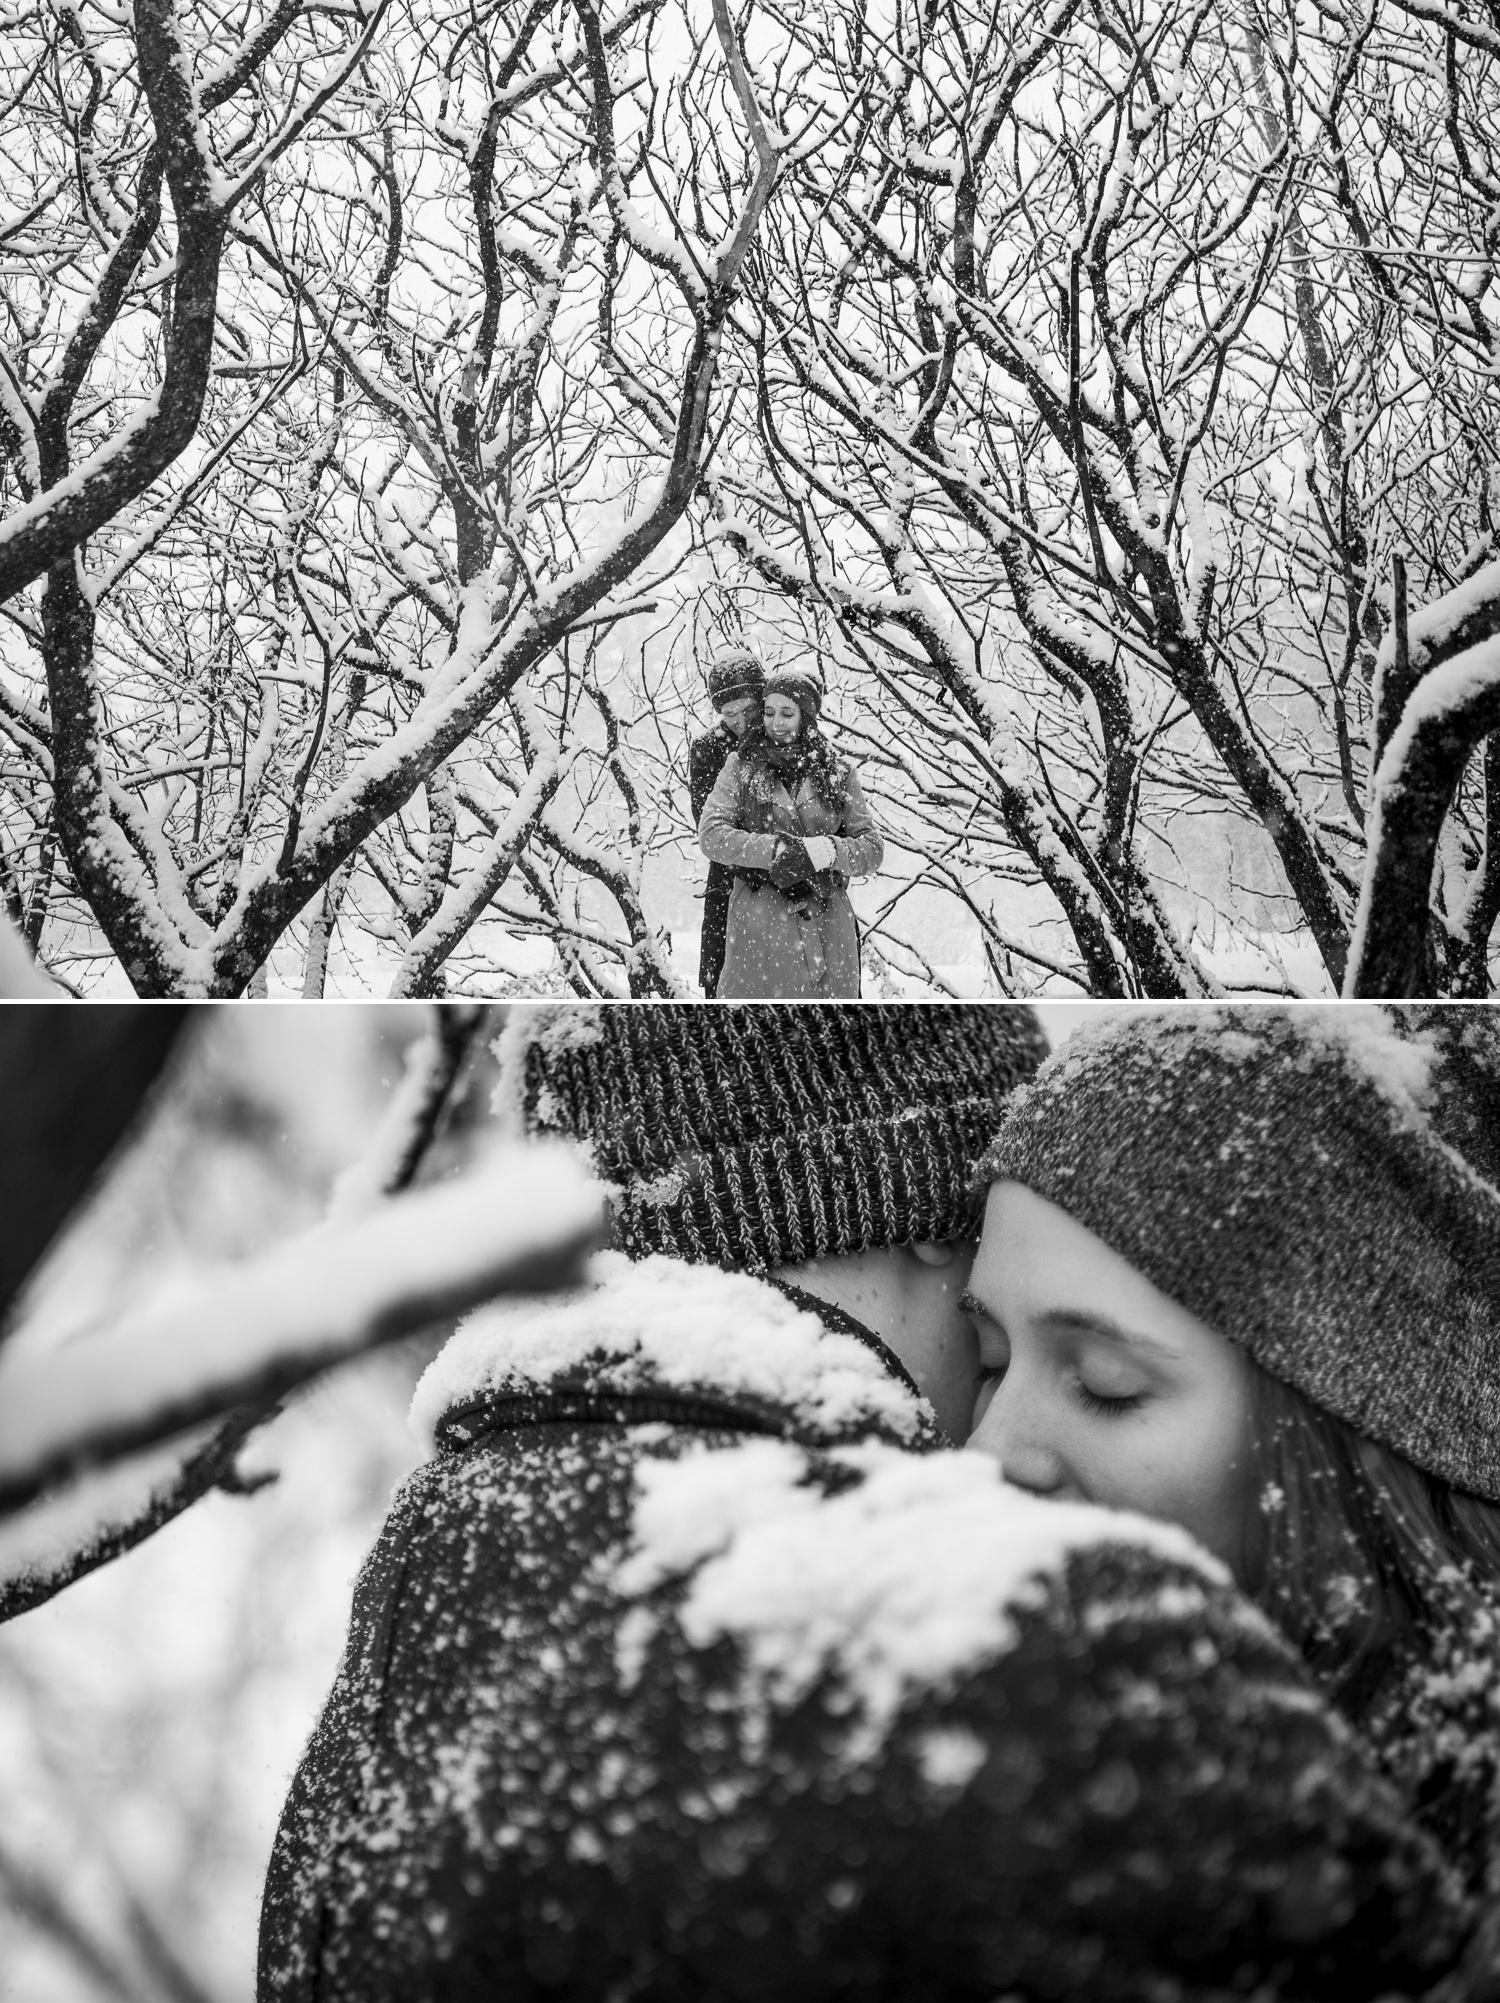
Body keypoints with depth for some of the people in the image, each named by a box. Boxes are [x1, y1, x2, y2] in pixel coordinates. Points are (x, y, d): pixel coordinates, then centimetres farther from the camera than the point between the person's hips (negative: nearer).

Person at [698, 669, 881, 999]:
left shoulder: (836, 772, 8)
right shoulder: (742, 766, 6)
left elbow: (872, 849, 6)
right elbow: (711, 835, -5)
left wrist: (832, 851, -17)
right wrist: (781, 850, -17)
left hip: (827, 923, 1)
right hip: (758, 923, -1)